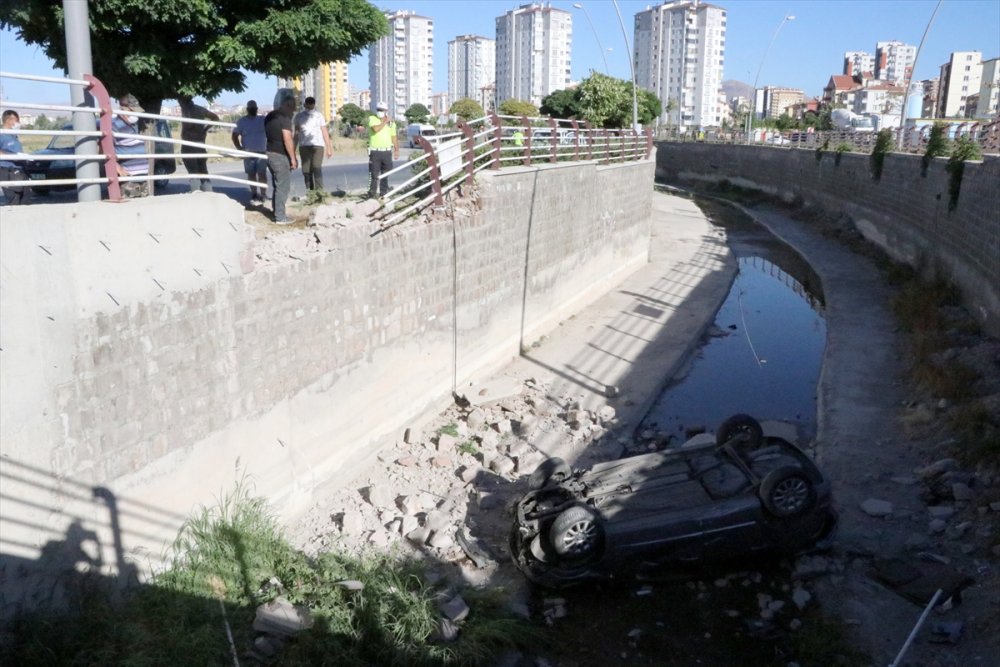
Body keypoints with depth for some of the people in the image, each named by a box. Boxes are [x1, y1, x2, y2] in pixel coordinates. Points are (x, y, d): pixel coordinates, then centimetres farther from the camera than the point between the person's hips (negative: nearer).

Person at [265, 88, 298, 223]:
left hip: (270, 153, 9)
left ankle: (277, 213, 20)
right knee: (283, 186, -5)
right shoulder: (284, 118, -13)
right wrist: (293, 158, -16)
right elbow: (287, 140, -19)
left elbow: (268, 135, 17)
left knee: (276, 185, 16)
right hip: (281, 156, -9)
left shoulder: (269, 117, 13)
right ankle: (280, 217, -5)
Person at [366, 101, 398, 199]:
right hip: (375, 151, -3)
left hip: (387, 151, 3)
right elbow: (376, 129, -18)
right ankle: (371, 194, 0)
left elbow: (394, 137, 17)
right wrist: (385, 121, -7)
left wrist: (396, 150, 10)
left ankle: (383, 193, 14)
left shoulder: (391, 123, 13)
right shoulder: (372, 119, 2)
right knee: (374, 175, -5)